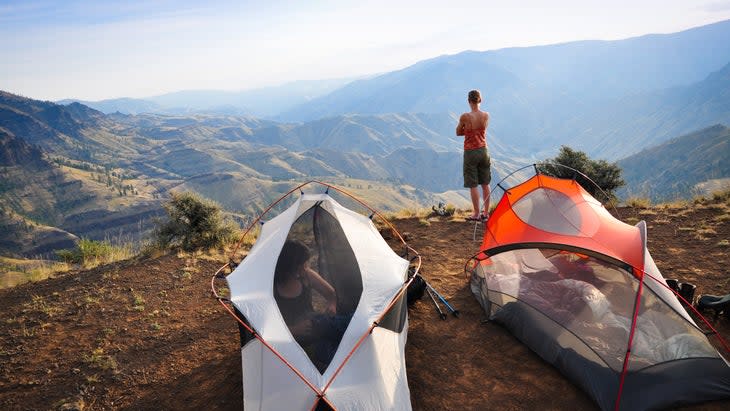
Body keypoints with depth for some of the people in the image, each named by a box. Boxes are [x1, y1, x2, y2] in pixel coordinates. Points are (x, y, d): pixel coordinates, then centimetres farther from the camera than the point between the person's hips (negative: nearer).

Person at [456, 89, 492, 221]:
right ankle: (486, 213, 21)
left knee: (473, 185, 4)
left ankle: (476, 214, 9)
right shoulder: (486, 116, -3)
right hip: (483, 151, 5)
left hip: (470, 153, -5)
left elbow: (458, 132, -1)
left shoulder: (465, 117, -16)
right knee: (485, 184, 13)